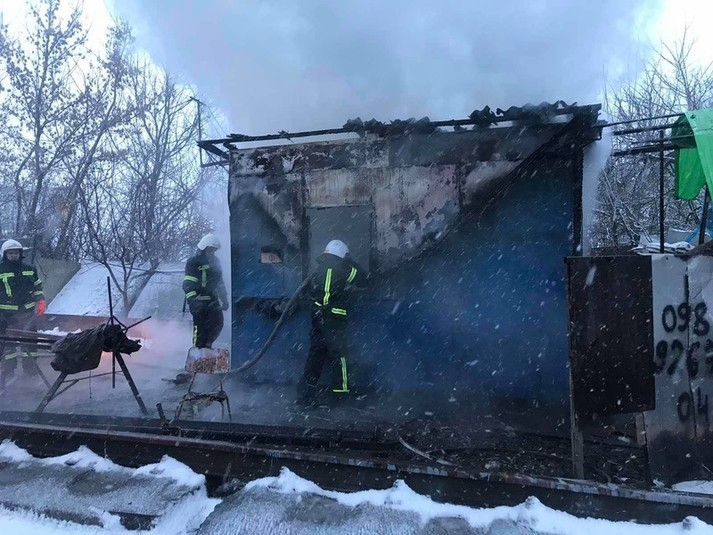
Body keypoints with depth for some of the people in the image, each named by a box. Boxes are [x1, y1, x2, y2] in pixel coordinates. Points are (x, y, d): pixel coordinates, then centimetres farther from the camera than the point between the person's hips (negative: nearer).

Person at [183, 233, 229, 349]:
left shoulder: (215, 261, 15)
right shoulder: (194, 261, -8)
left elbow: (220, 281, 23)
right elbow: (188, 284, -16)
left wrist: (224, 299, 20)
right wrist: (192, 300, -29)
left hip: (213, 300, 7)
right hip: (199, 301, -7)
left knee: (217, 324, 2)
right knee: (200, 327, -5)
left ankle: (206, 345, 19)